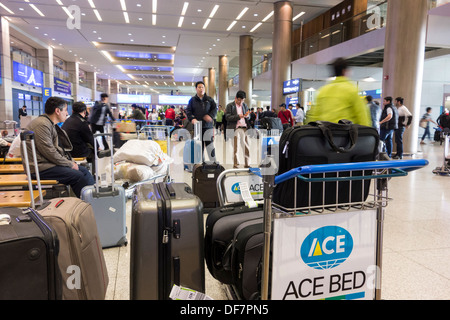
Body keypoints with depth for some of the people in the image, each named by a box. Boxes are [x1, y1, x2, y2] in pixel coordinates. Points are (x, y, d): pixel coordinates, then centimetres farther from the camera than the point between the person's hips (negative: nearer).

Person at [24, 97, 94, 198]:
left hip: (51, 163, 10)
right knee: (77, 176, -21)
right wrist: (70, 164, -15)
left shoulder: (52, 125, 16)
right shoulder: (42, 125, -17)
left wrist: (71, 162, 5)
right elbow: (49, 152, -23)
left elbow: (61, 149, 19)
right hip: (41, 168, -10)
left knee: (84, 171, 3)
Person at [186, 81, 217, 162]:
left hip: (208, 126, -1)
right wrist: (192, 119, -14)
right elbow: (188, 111, 5)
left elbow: (215, 109, 8)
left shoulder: (209, 99, 12)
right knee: (199, 145, 5)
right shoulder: (192, 100, 10)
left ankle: (213, 162, -3)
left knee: (209, 144, -8)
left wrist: (210, 116, -12)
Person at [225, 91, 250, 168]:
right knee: (235, 147, -2)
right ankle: (235, 164, 6)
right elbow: (228, 117, -7)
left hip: (244, 128, 4)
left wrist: (247, 116, -5)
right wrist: (238, 116, -18)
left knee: (246, 147, 3)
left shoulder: (245, 105, 17)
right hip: (235, 128, -4)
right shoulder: (230, 106, 3)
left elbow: (248, 117, 19)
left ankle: (247, 164, 12)